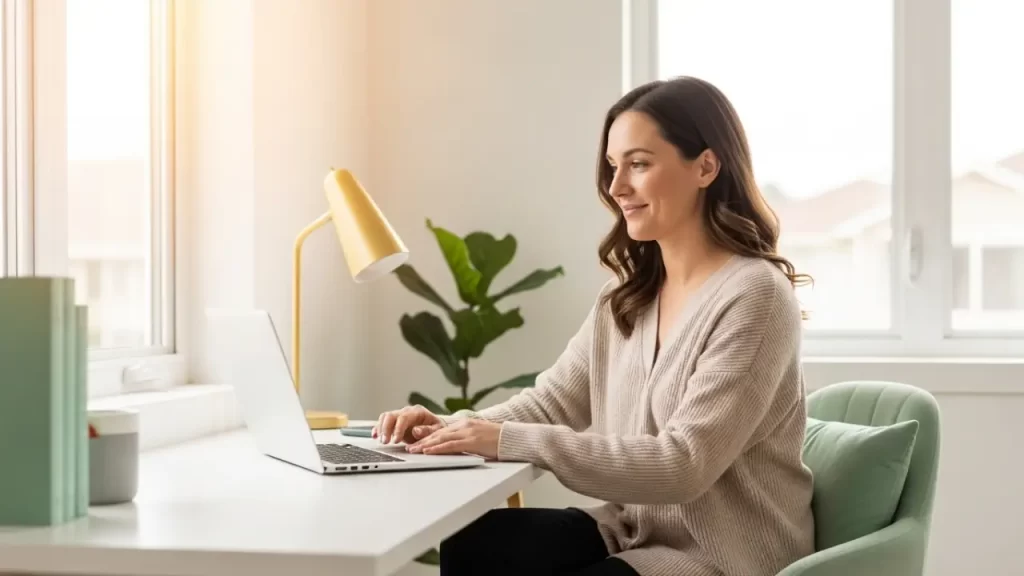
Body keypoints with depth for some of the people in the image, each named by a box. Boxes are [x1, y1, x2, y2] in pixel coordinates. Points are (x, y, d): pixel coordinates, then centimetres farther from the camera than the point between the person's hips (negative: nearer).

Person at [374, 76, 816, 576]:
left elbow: (683, 464, -24)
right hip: (634, 531, 7)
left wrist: (510, 440, -28)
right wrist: (455, 428, -12)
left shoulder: (755, 295, -18)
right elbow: (555, 400, 8)